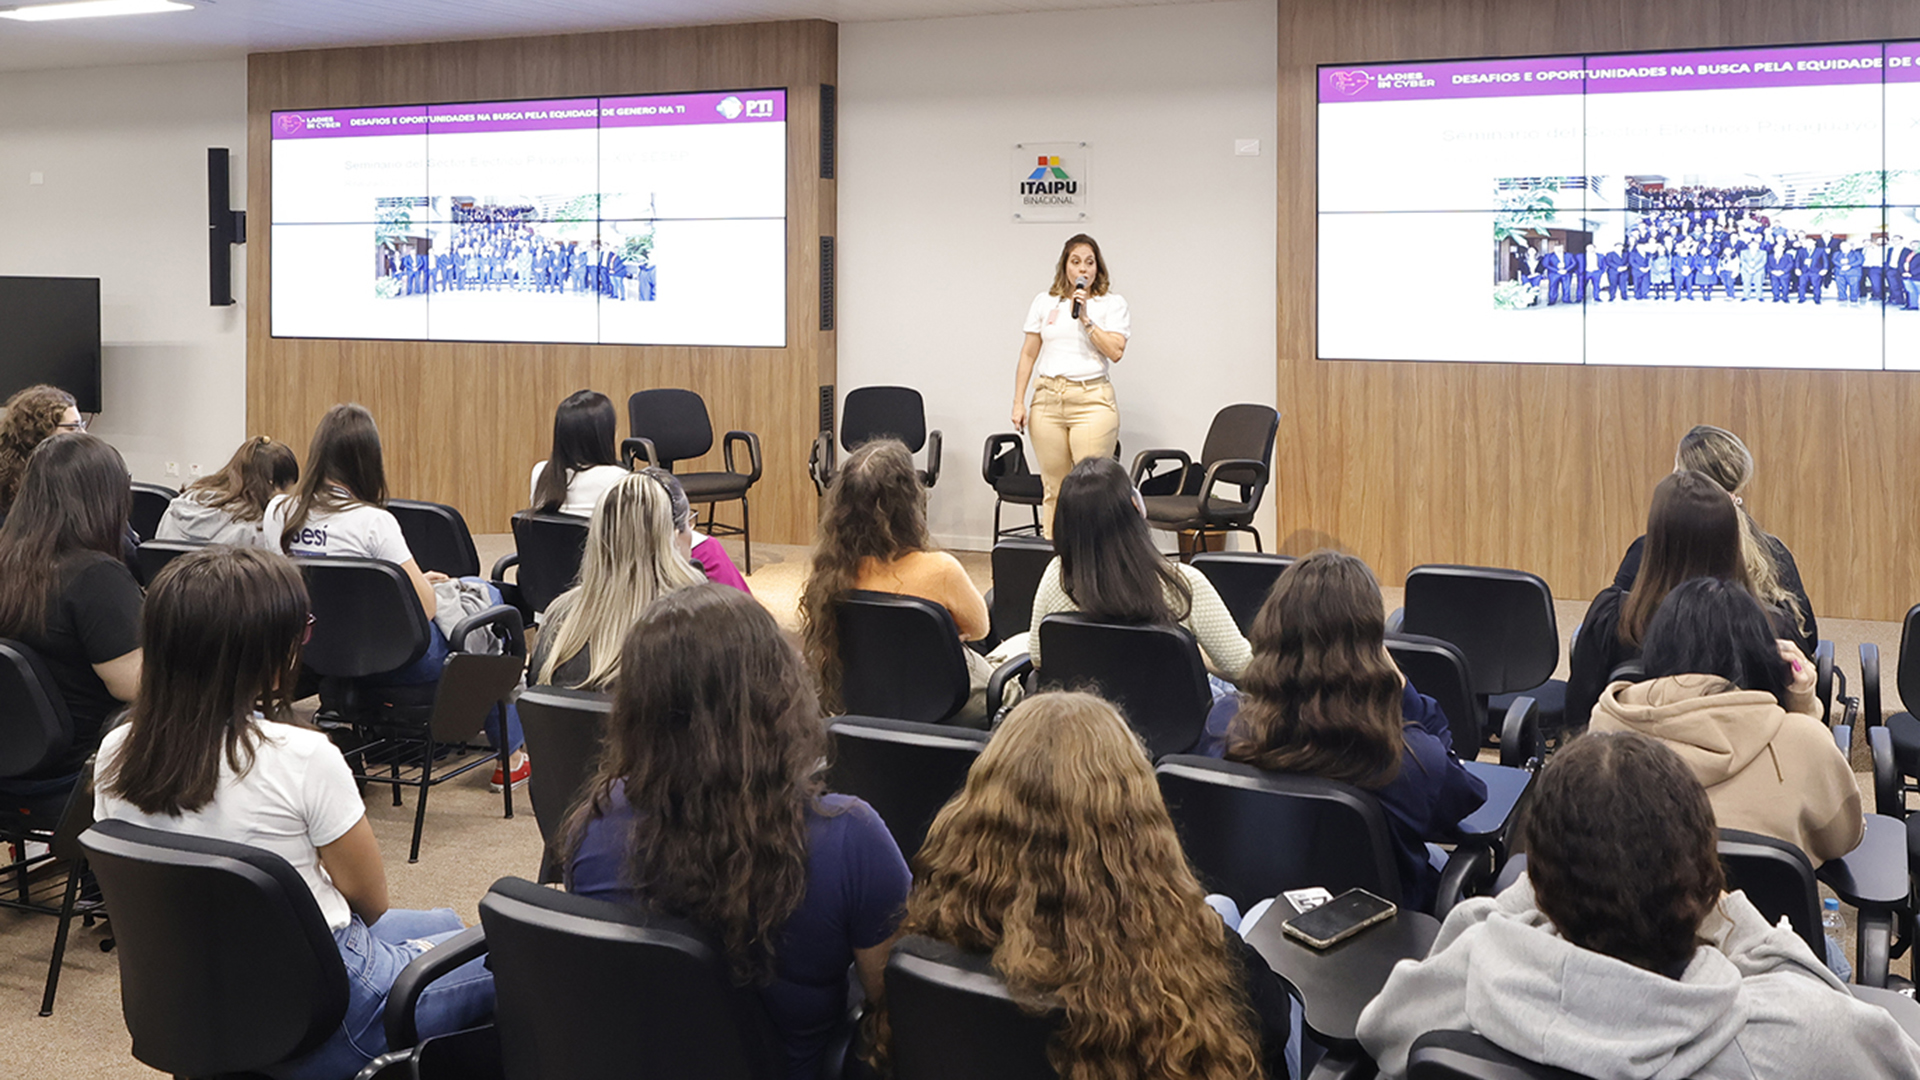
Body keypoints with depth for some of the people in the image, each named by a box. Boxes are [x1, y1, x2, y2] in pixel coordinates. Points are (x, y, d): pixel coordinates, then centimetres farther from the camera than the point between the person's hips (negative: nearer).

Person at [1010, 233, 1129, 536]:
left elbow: (1116, 352, -7)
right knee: (1053, 488, 3)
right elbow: (1028, 354, 14)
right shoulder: (1045, 303, 13)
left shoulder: (1113, 305, 6)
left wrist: (1085, 318, -9)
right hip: (1048, 398, 3)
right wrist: (1018, 403, 8)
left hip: (1092, 400, -3)